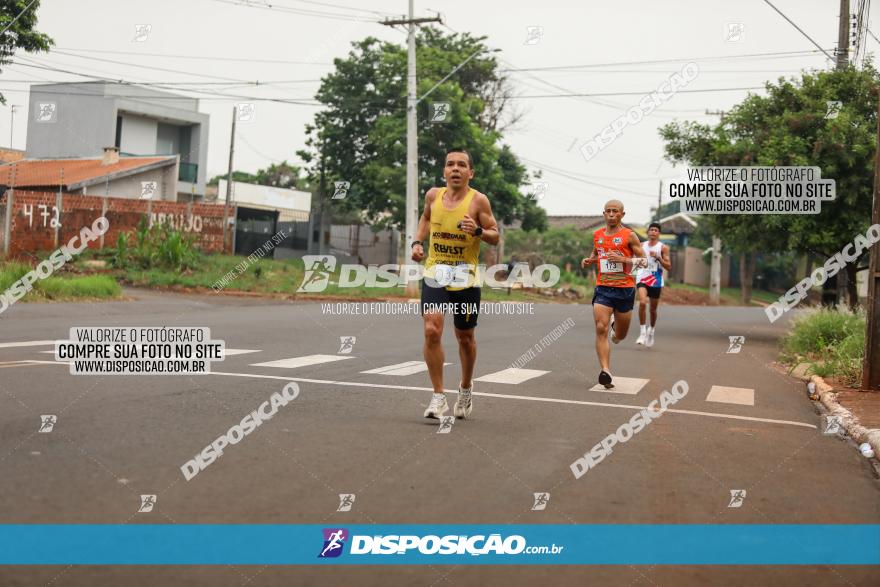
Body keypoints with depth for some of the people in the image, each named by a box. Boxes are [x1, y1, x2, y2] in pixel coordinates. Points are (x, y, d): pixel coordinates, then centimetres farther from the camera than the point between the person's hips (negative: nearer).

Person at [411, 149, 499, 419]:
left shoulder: (478, 200, -8)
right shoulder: (433, 195, 3)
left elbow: (495, 236, -3)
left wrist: (478, 230, -23)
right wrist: (417, 241, 10)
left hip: (465, 277, -1)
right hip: (434, 273, 2)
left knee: (465, 337, 12)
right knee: (432, 331, -16)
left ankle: (466, 388, 37)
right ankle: (438, 396, -6)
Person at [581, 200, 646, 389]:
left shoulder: (629, 235, -4)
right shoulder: (597, 235, 8)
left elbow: (644, 260, -5)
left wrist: (623, 259, -19)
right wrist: (589, 260, 4)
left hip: (625, 289, -2)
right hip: (603, 288, 2)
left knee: (619, 336, 11)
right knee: (601, 329, -17)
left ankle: (616, 326, 49)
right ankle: (606, 371, -18)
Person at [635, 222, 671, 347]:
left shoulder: (663, 248, -2)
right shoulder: (642, 245, 7)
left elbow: (669, 267, -7)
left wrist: (657, 257, -18)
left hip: (656, 281, -1)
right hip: (642, 279, 1)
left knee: (653, 309, 10)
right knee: (642, 302, -23)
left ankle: (651, 331, 35)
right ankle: (643, 332, -15)